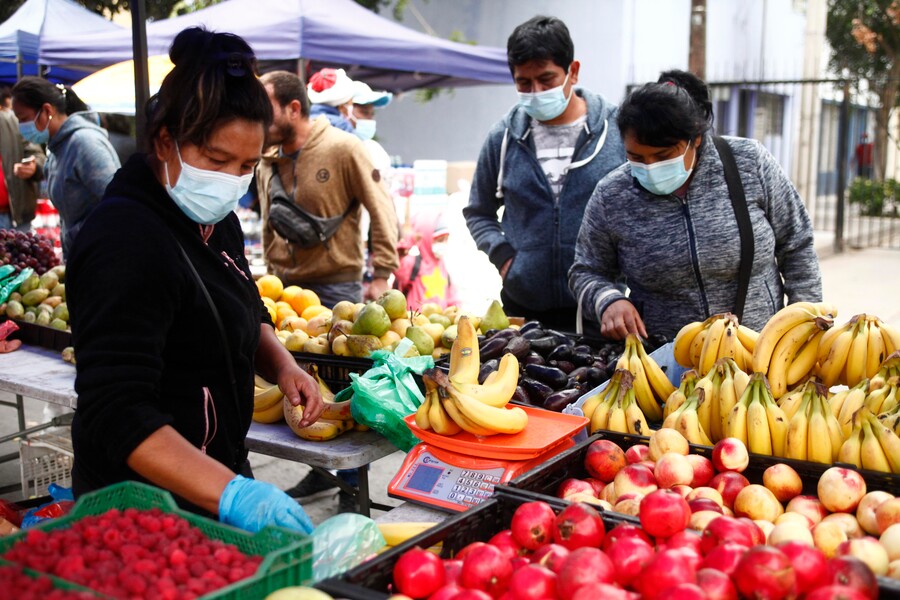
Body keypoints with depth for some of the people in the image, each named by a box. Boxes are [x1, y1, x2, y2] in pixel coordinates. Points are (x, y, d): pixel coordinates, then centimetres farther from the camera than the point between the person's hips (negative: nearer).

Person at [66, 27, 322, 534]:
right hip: (146, 506, -8)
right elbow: (115, 413, -30)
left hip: (219, 475, 8)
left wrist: (282, 365, -3)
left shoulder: (215, 220, 3)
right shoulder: (126, 242, -24)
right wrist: (230, 493, -39)